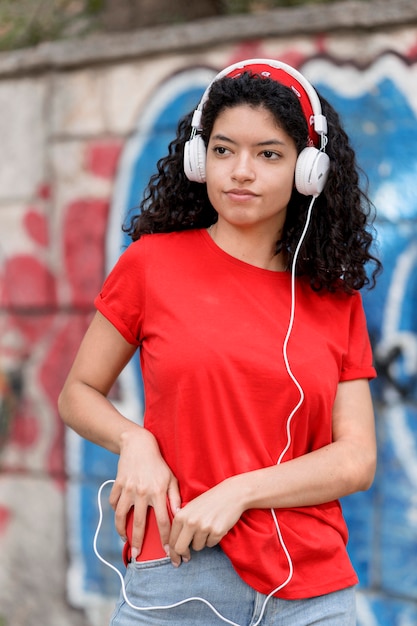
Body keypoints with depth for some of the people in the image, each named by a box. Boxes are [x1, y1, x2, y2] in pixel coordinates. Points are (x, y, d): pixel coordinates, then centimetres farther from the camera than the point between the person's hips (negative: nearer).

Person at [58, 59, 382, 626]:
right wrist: (135, 441, -11)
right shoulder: (154, 262, 2)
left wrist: (238, 492, -13)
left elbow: (357, 460, 0)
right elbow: (79, 394, 9)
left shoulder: (337, 302, 6)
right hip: (177, 578, -2)